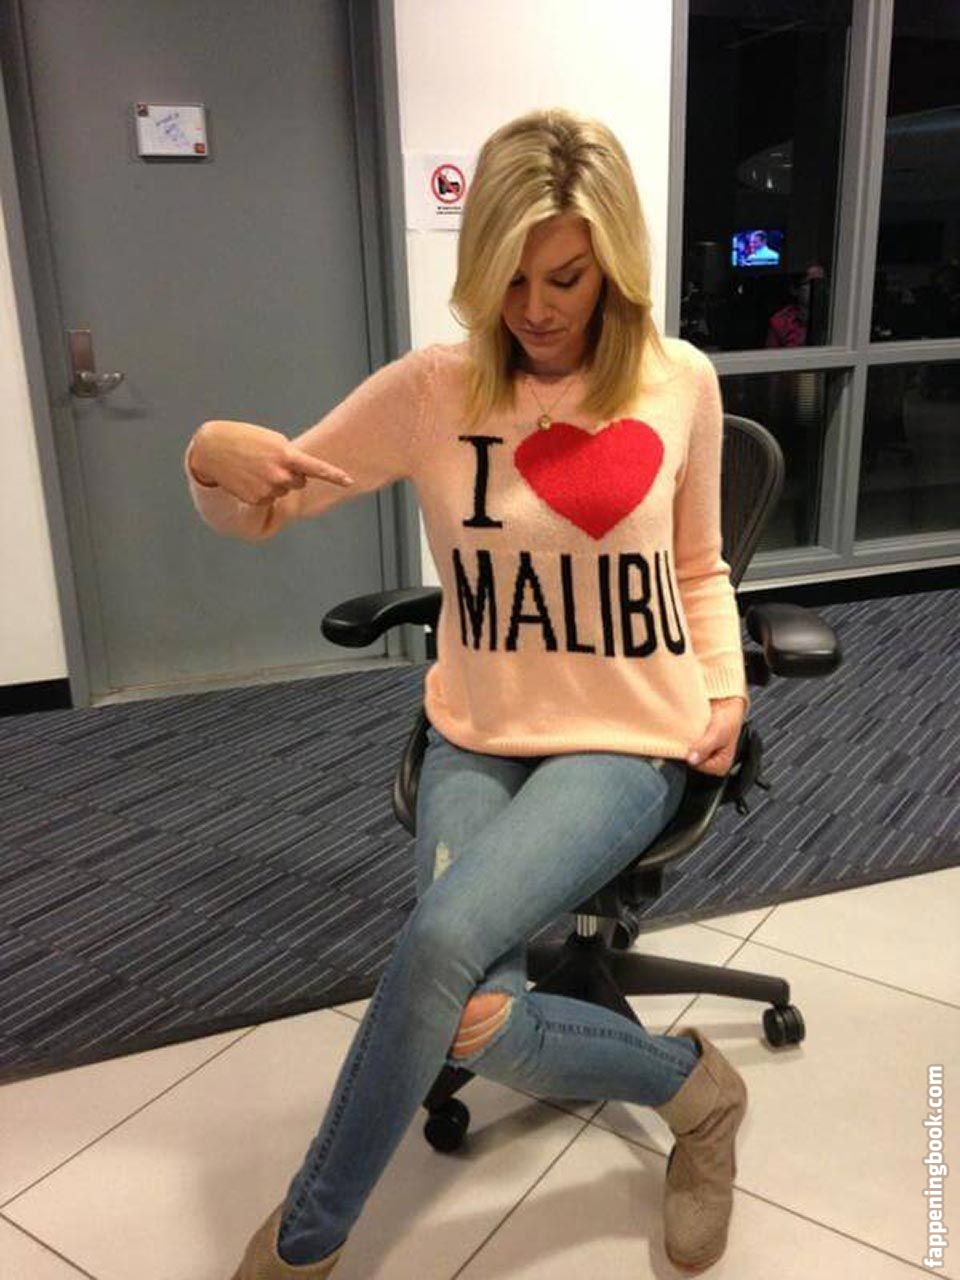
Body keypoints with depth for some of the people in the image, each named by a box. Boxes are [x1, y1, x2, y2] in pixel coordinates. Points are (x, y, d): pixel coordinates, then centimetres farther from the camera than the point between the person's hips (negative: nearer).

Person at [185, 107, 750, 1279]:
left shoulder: (680, 383, 0)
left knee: (444, 941, -27)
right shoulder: (433, 389, -2)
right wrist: (216, 455, -23)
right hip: (476, 740, 2)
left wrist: (725, 690, -1)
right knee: (473, 1025, -22)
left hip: (625, 743, -1)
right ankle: (690, 1082, 10)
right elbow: (258, 510, 0)